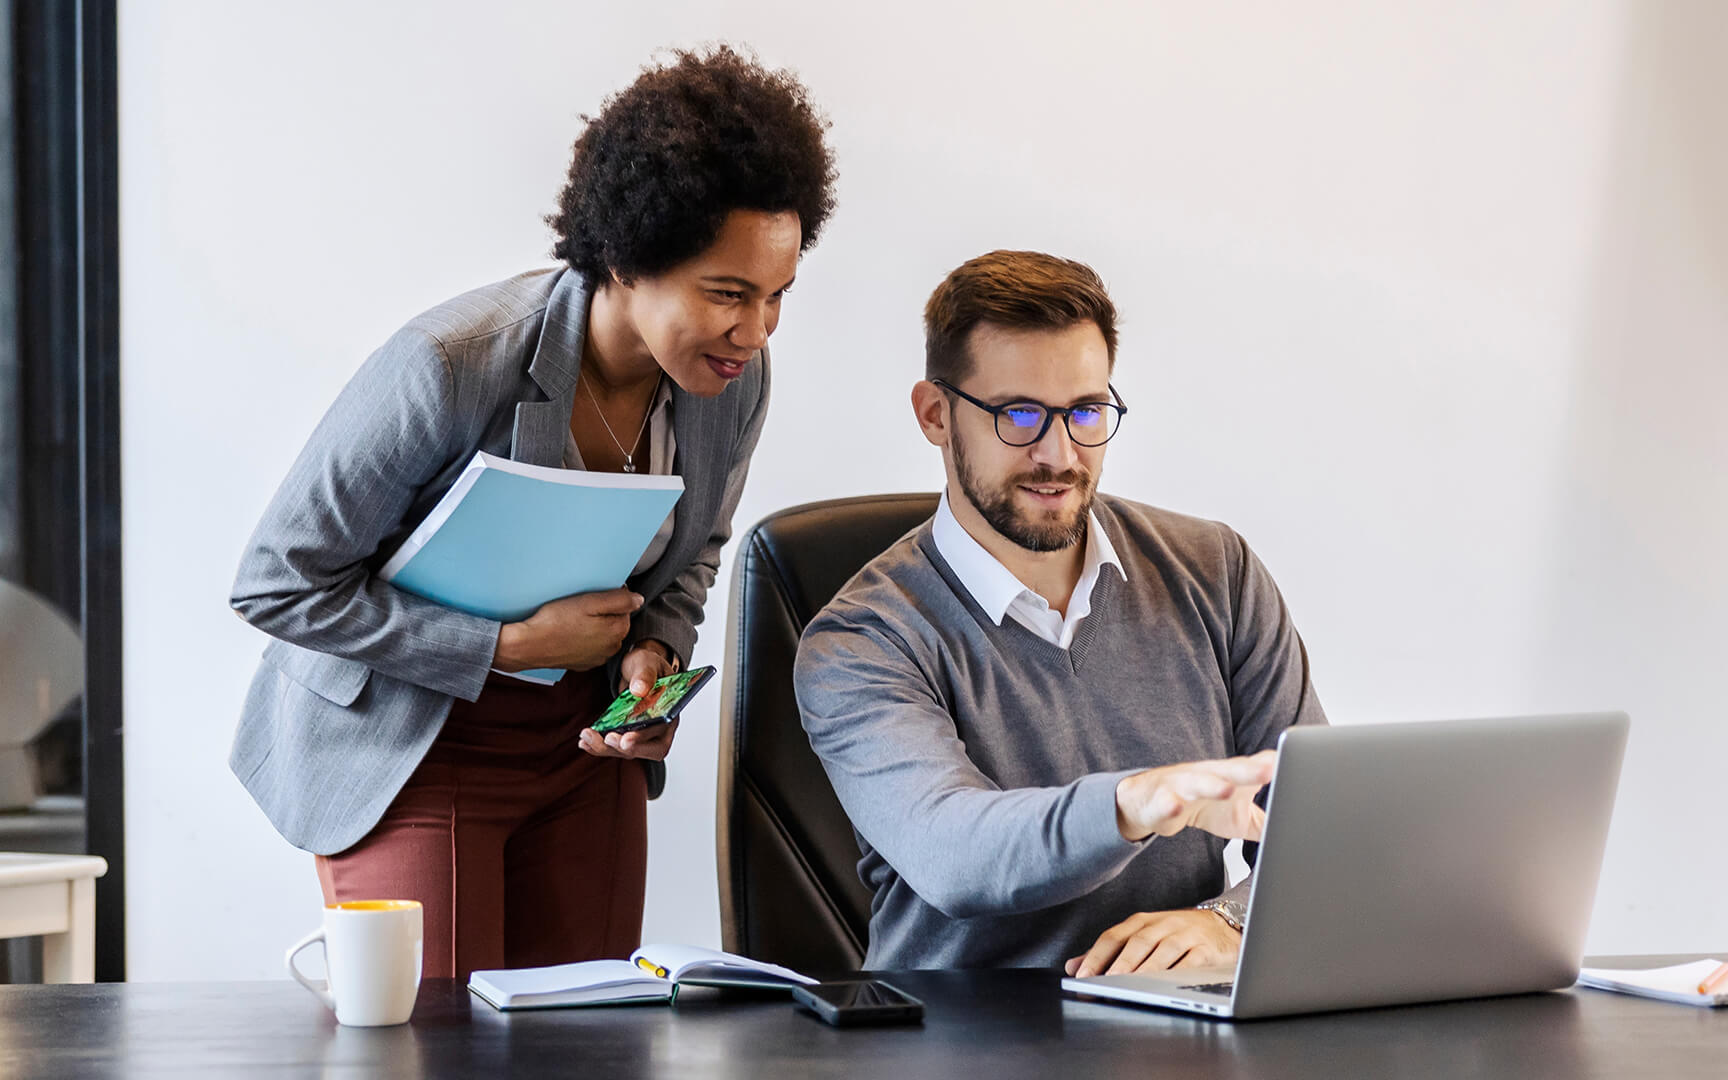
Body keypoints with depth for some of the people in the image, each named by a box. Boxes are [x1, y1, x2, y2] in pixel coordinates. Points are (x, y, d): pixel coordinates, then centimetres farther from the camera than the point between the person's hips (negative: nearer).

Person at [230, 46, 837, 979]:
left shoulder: (736, 379, -9)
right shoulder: (447, 368, -27)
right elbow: (276, 583, -20)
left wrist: (657, 650, -11)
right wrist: (512, 646, -23)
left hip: (584, 737, 6)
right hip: (406, 735, -5)